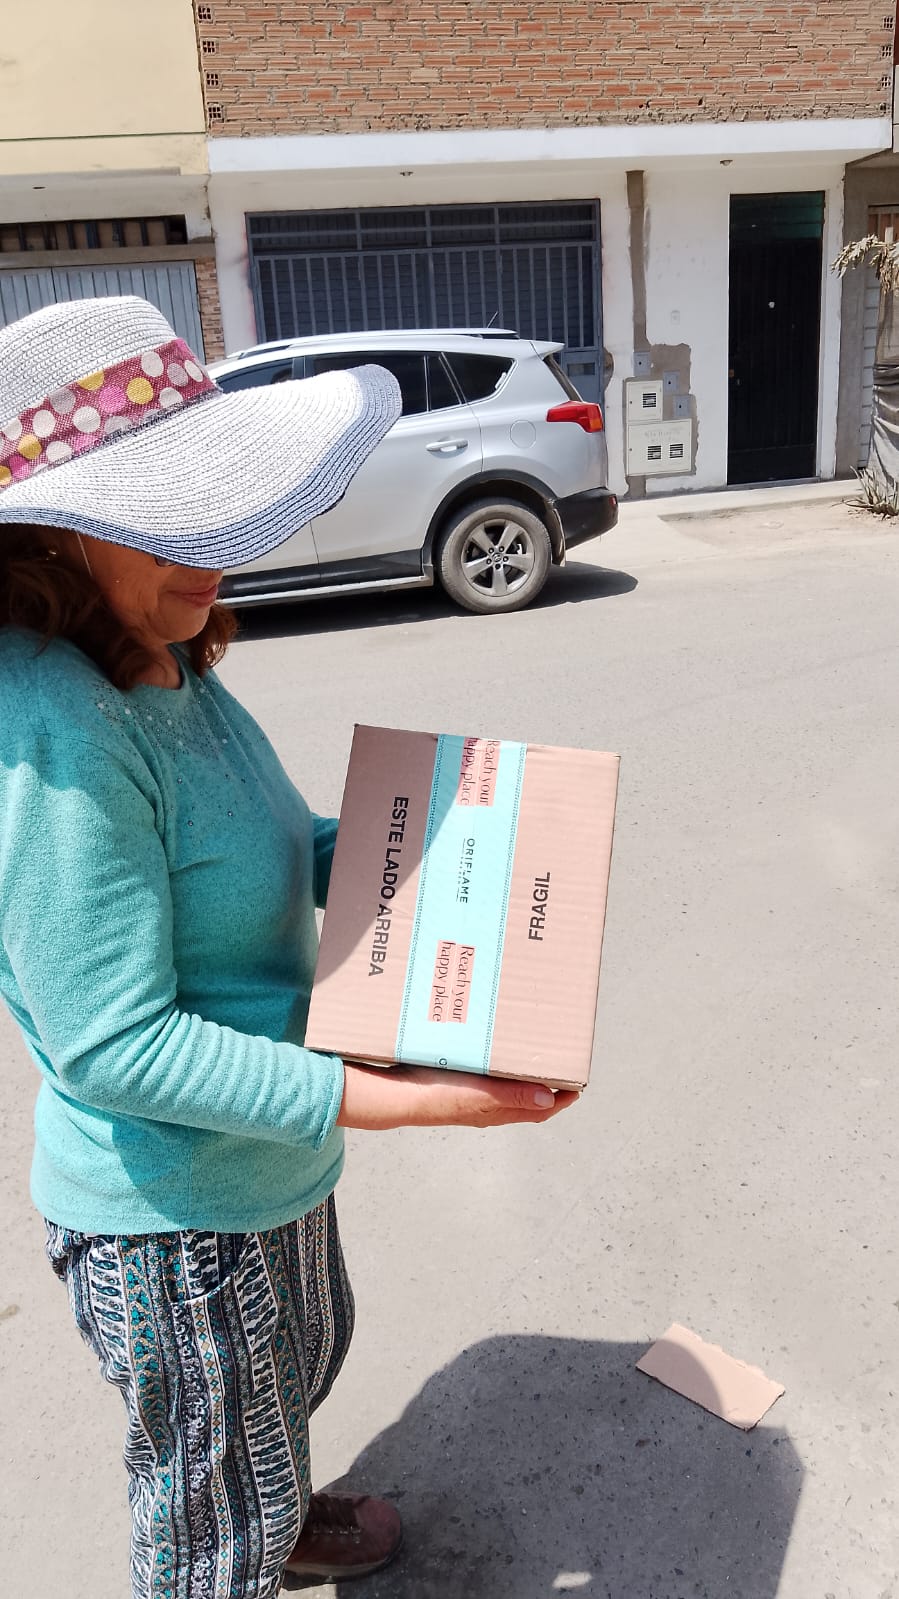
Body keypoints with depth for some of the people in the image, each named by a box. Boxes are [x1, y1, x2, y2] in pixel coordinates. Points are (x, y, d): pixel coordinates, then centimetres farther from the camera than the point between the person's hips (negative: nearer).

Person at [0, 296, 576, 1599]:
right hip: (173, 1217, -9)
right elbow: (113, 1044, -31)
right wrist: (397, 1099, -32)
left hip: (263, 1164, 10)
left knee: (302, 1361, 36)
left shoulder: (161, 666, -4)